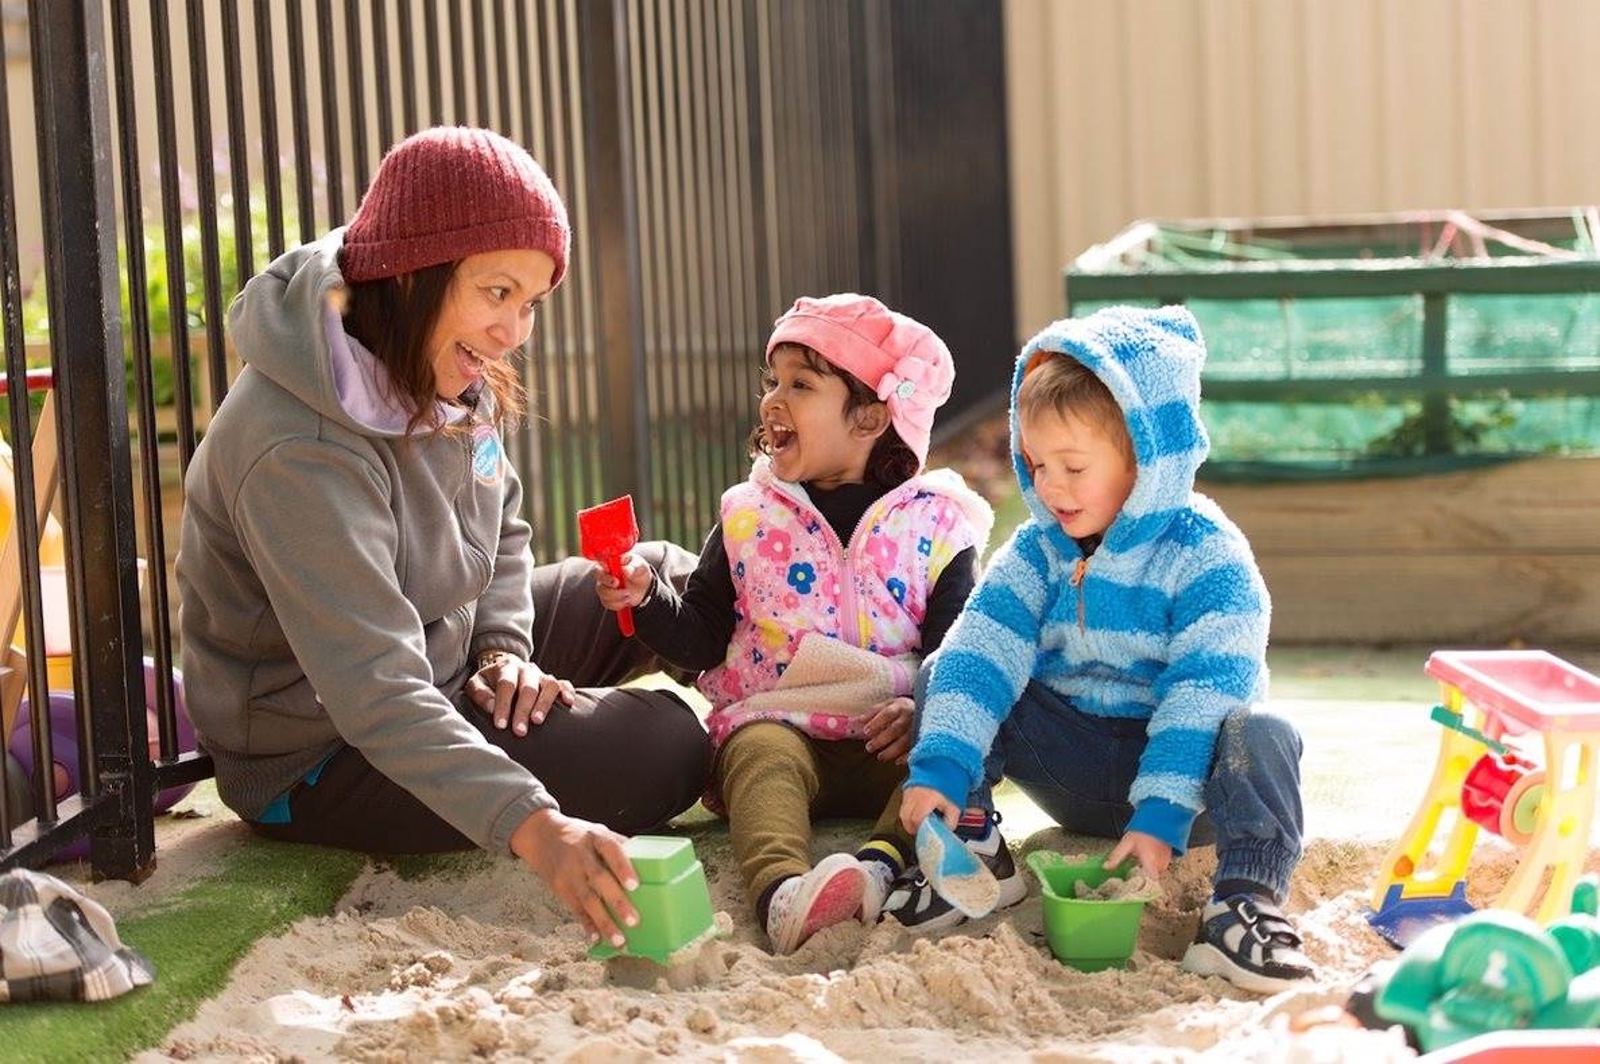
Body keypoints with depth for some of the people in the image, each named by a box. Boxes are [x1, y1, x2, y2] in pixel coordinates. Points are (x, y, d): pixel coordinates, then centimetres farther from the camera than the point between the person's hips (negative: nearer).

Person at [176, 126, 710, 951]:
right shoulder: (300, 451, -33)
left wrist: (503, 649, -9)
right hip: (319, 758, -9)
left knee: (670, 582, 9)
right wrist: (531, 827, -49)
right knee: (662, 747, -19)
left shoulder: (447, 378, -6)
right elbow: (376, 695, -39)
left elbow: (503, 532, 12)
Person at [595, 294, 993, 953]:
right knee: (763, 752, -33)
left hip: (890, 738, 0)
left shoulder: (931, 525, 6)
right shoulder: (749, 518, 13)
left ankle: (883, 864, -54)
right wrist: (646, 599, -12)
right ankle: (780, 888, -59)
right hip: (776, 720, 0)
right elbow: (699, 638, 9)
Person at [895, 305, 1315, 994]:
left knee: (1259, 736, -35)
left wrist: (1161, 814, -33)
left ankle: (1245, 898, -37)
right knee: (941, 678, -11)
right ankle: (973, 846, -11)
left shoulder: (1207, 556, -15)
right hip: (1070, 758, 4)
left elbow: (1205, 693, -24)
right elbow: (981, 652, -13)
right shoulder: (1038, 550, 0)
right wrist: (938, 766, -28)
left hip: (1176, 757, -4)